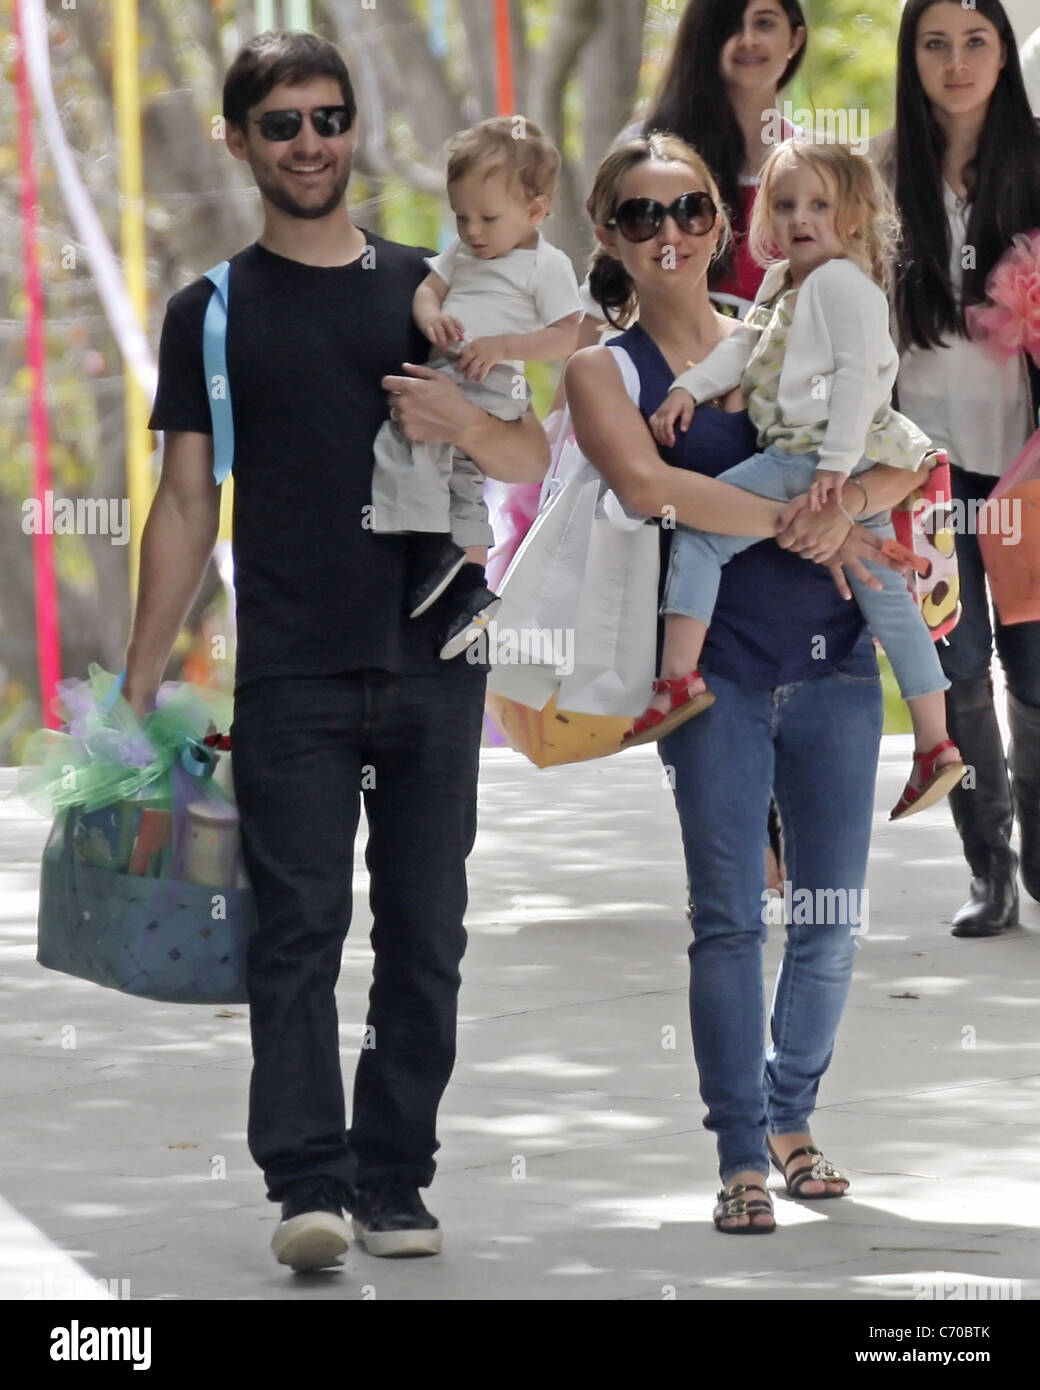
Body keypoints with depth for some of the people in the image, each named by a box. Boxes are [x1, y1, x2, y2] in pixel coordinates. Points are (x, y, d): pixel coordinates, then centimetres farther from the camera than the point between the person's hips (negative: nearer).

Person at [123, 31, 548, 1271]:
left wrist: (462, 422, -11)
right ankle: (308, 1189, -17)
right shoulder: (211, 314, 8)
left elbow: (532, 459, 12)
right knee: (297, 930, -11)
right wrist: (138, 688, 3)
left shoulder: (428, 291, 11)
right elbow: (187, 504, 8)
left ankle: (393, 1183, 10)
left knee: (423, 935, 3)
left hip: (431, 666, 2)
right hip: (290, 676, -2)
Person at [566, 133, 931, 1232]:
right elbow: (650, 487, -16)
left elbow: (909, 457, 6)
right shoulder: (603, 370, 2)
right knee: (729, 919, -6)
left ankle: (791, 1114, 23)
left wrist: (846, 504, -15)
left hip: (834, 660, 3)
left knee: (832, 917, 6)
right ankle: (742, 1154, -2)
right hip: (717, 671, -3)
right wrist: (795, 526, -15)